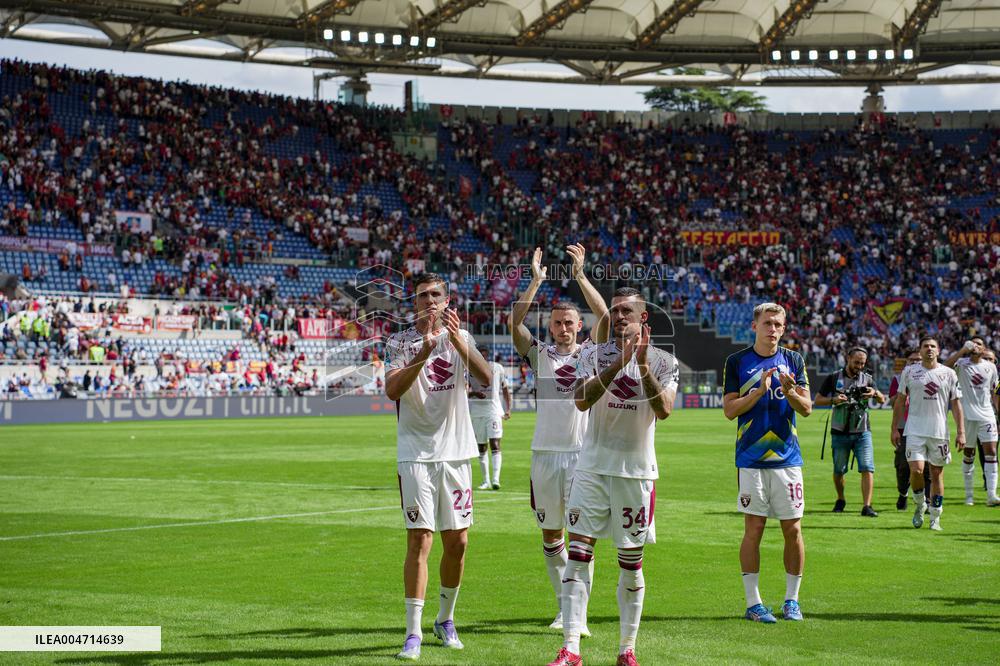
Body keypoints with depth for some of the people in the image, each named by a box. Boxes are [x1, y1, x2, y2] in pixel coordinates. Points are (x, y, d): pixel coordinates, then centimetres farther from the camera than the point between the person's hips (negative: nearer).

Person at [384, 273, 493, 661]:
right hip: (416, 454, -3)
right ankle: (413, 632, -7)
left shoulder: (460, 337, 6)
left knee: (457, 542, 8)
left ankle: (445, 619, 27)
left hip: (455, 453, 3)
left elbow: (485, 378, -11)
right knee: (420, 541, -10)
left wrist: (457, 341, -24)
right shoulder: (399, 342, 1)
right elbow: (392, 390, -15)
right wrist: (423, 354, -27)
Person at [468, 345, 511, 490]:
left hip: (494, 410, -2)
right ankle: (486, 481, 16)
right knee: (481, 448, 8)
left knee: (495, 444, -15)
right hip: (476, 411, 2)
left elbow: (505, 388, 12)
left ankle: (496, 479, -21)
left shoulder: (497, 368, 2)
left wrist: (508, 408, 7)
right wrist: (474, 393, -22)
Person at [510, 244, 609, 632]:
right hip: (545, 452, 2)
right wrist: (536, 282, -13)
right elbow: (515, 323, -7)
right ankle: (563, 609, 19)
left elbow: (604, 317, -10)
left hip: (583, 454, -2)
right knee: (551, 534, 8)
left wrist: (580, 275, -15)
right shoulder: (539, 354, 8)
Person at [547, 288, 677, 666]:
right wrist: (618, 363, -23)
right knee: (578, 553, -7)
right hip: (593, 467, 0)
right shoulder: (594, 355, 4)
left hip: (636, 471, 0)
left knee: (631, 562, 6)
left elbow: (664, 410, -14)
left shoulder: (663, 362, 2)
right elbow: (581, 400, -14)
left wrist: (643, 365, -24)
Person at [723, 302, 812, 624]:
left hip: (787, 458, 2)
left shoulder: (793, 360, 8)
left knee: (793, 529, 2)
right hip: (751, 460, -2)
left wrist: (789, 391, -16)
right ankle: (753, 603, 4)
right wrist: (759, 391, -16)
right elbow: (729, 410, -3)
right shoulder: (737, 362, 2)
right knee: (753, 529, -2)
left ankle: (792, 600, 13)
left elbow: (807, 408, 4)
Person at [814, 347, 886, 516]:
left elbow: (882, 400, 9)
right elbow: (817, 400, 2)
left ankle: (866, 506, -14)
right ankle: (840, 500, 30)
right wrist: (834, 400, -17)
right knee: (838, 471, 7)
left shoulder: (866, 379, 8)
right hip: (840, 433, -1)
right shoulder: (834, 378, 2)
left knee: (867, 469, -12)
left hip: (862, 432, 1)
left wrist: (875, 393, -14)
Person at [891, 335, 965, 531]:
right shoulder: (909, 372, 4)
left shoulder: (949, 374, 4)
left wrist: (961, 432, -1)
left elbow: (956, 404, 6)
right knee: (916, 470, -14)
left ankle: (935, 518, 14)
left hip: (939, 432, 1)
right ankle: (919, 505, 12)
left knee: (937, 474, 4)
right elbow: (899, 401, 9)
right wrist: (895, 428, 5)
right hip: (915, 431, -1)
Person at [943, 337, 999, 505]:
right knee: (968, 454, 5)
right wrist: (963, 350, -25)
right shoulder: (962, 364, 0)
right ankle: (969, 495, 14)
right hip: (968, 415, -2)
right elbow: (946, 366, -22)